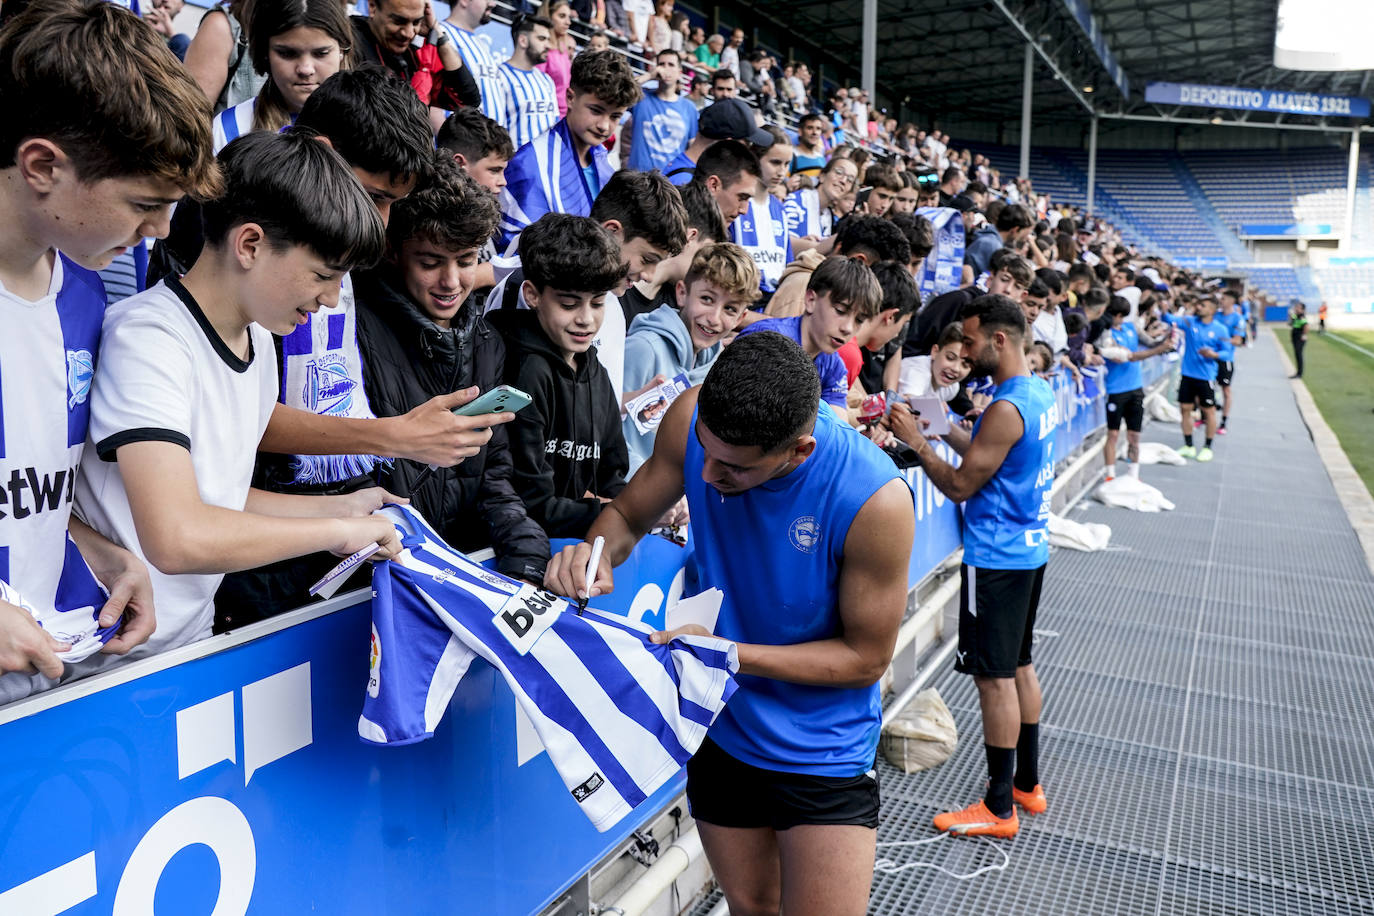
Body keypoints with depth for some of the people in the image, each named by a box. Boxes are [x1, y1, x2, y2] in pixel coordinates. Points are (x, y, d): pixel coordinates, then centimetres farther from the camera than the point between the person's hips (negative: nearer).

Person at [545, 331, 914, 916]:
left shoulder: (875, 499, -29)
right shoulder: (697, 417, -19)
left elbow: (867, 657, -17)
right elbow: (628, 515, -2)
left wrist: (729, 654, -26)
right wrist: (598, 552, -25)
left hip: (824, 746, -3)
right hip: (721, 726, 4)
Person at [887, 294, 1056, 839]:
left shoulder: (1006, 409, -23)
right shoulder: (1039, 394, 8)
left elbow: (960, 486, -18)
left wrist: (916, 442, -10)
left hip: (997, 559, -10)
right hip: (1030, 547, 10)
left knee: (995, 677, -1)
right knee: (1019, 666, 18)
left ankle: (999, 809, 10)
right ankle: (1028, 784, 31)